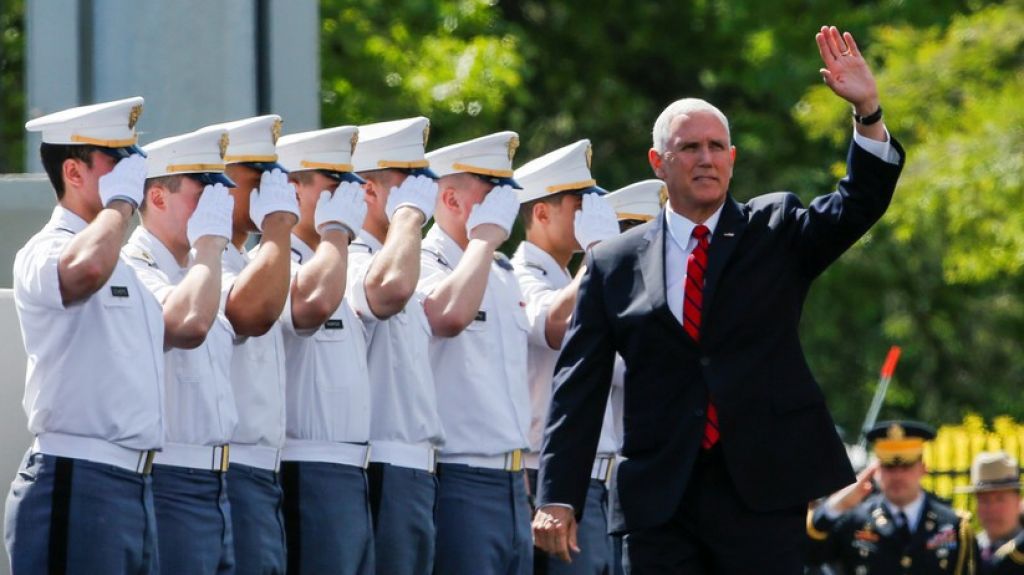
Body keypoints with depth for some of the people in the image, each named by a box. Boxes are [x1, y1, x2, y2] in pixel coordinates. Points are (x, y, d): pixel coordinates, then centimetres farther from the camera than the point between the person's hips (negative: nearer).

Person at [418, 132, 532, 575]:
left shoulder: (501, 275, 19)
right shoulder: (422, 267, -7)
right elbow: (449, 314, -31)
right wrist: (485, 236, -16)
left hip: (511, 483, 8)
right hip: (460, 483, -8)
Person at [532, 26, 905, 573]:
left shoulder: (776, 232, 10)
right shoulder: (614, 264, 8)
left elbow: (859, 205, -6)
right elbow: (578, 385, 5)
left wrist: (867, 112, -23)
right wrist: (558, 497, -4)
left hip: (768, 488, -1)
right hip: (660, 502, 1)